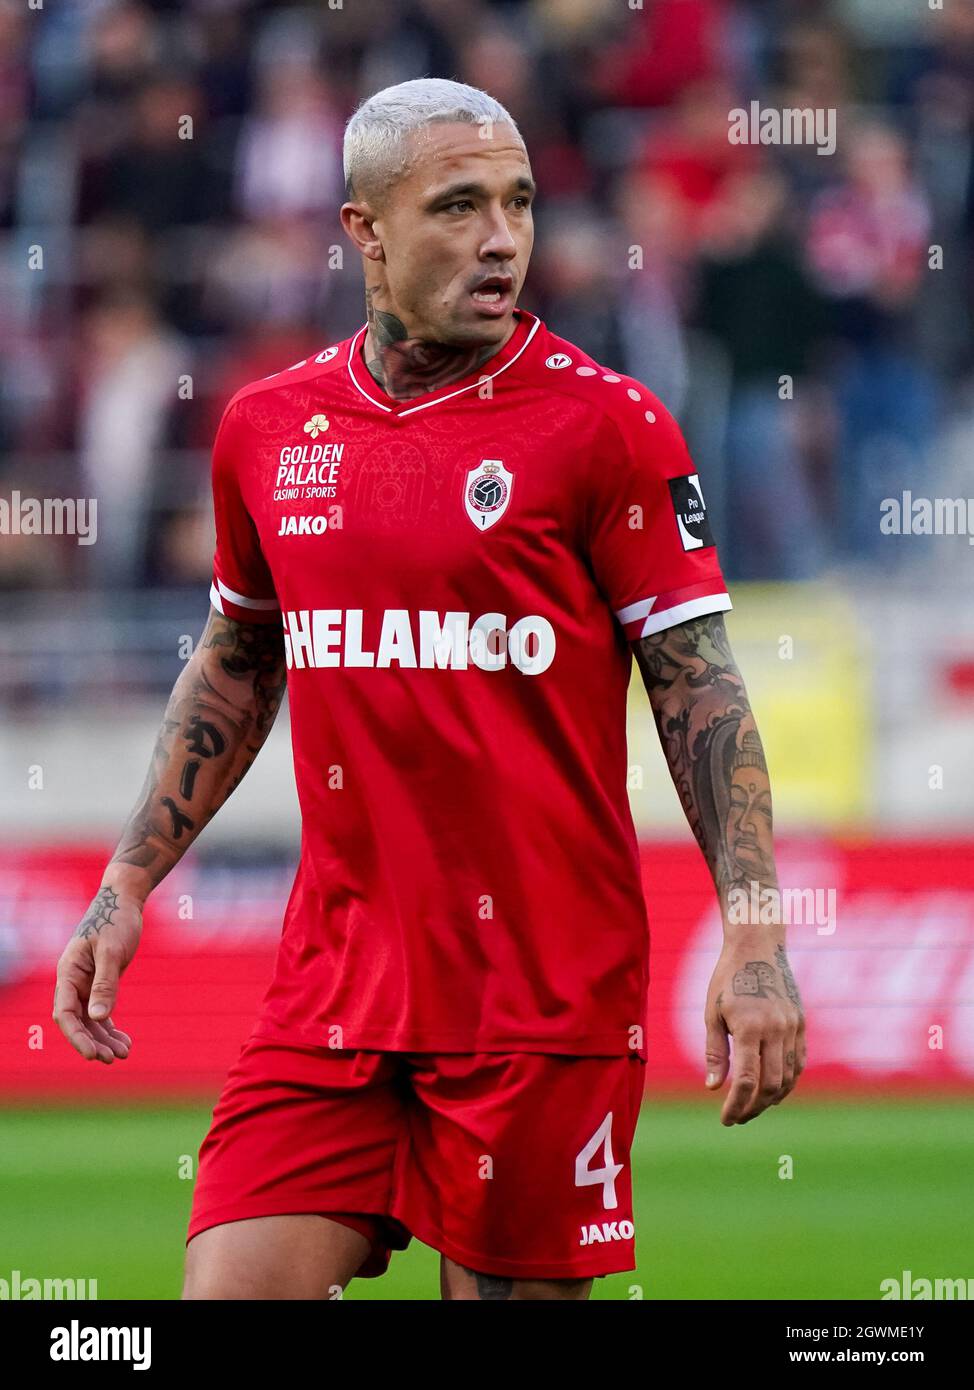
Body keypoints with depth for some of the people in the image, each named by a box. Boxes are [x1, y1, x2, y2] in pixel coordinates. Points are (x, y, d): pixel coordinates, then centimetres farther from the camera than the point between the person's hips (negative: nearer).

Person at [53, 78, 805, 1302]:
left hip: (549, 989, -3)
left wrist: (753, 938, -12)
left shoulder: (604, 423, -4)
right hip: (333, 973, 4)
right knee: (232, 1291, -8)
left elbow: (700, 684, -3)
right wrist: (126, 889, 17)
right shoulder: (267, 428, 9)